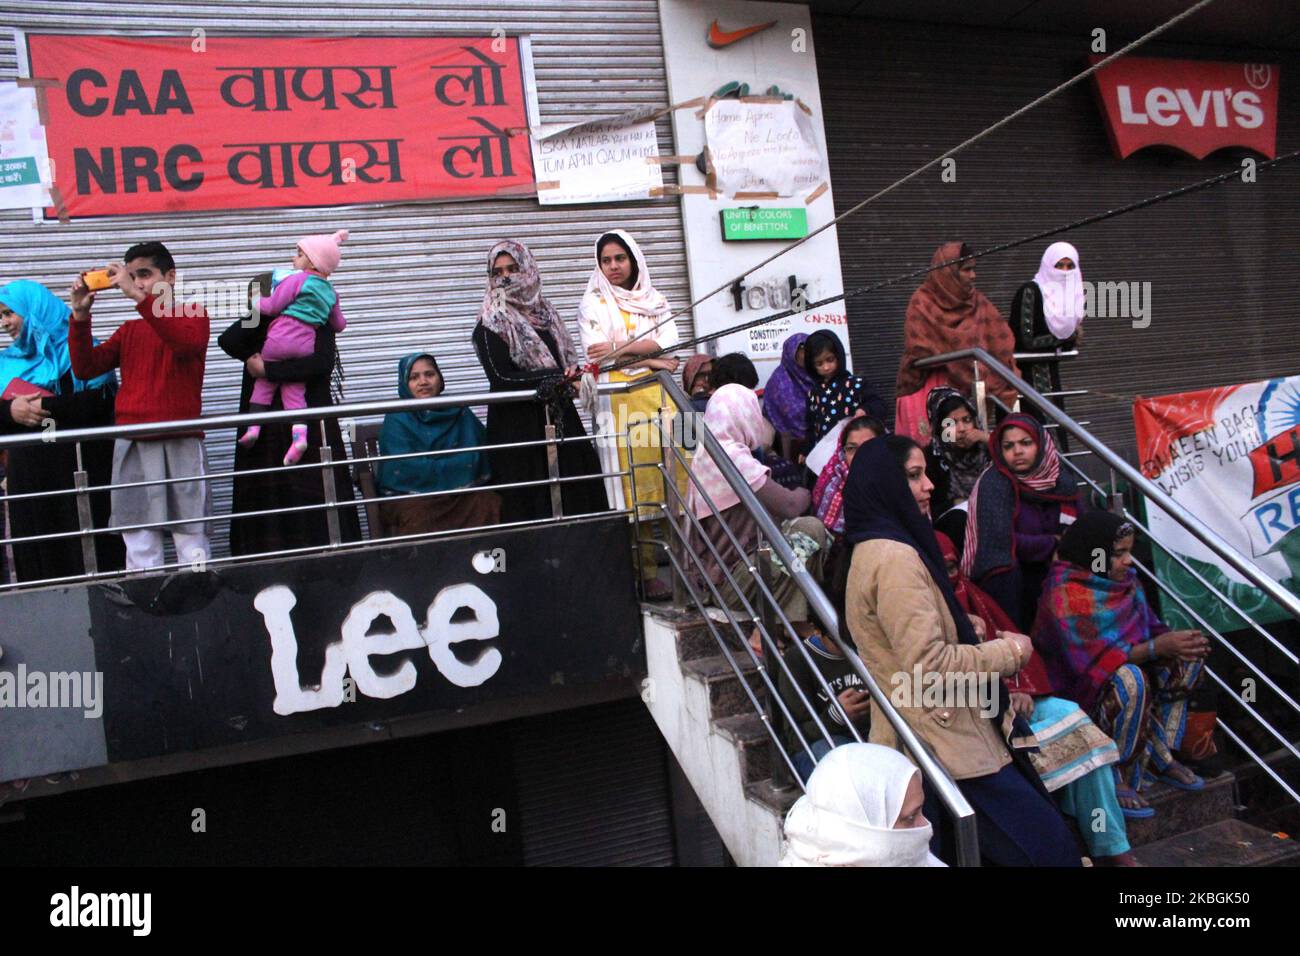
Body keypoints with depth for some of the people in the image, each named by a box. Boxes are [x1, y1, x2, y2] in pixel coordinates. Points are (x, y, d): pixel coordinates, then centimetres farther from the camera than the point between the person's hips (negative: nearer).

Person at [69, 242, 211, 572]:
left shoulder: (192, 313, 6)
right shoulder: (128, 330, 19)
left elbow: (187, 342, -17)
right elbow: (86, 369, 11)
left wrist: (138, 296, -20)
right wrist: (80, 316, 0)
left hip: (180, 442, -4)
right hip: (131, 444, 4)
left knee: (191, 539, -4)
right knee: (139, 543, 2)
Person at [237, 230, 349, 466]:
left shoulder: (297, 279, -4)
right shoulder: (330, 292, 15)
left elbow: (272, 307, -7)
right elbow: (339, 325, 22)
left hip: (281, 337, -5)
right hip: (306, 343, 5)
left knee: (263, 383, 9)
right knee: (295, 391, 8)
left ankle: (254, 427, 4)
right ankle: (300, 434, -9)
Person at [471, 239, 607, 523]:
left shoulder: (543, 311, 12)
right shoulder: (490, 324, -5)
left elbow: (566, 359, 17)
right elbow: (501, 379, -14)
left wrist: (573, 372, -7)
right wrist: (557, 378, -16)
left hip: (559, 417, 6)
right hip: (517, 425, -5)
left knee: (575, 492, 2)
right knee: (531, 502, -5)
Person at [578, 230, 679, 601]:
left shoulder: (656, 301, 18)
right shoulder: (592, 303, 8)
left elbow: (667, 344, 2)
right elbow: (596, 354, -6)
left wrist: (618, 348, -10)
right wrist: (650, 359, -8)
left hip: (659, 398, 3)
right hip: (618, 401, -3)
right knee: (633, 485, -7)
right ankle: (647, 573, -4)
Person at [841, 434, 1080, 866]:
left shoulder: (875, 550, 14)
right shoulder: (895, 558, -19)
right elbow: (928, 663, -24)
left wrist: (986, 643, 14)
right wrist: (1008, 652, -10)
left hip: (939, 736, 10)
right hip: (943, 747, -10)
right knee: (1049, 846, -8)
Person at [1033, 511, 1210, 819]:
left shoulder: (1126, 580, 4)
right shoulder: (1064, 593, -21)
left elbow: (1150, 628, 6)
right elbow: (1091, 657, -27)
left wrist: (1173, 640, -18)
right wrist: (1158, 647, -30)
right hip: (1079, 688, -9)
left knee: (1188, 657, -5)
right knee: (1129, 680, -36)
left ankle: (1157, 756, -3)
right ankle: (1118, 779, -18)